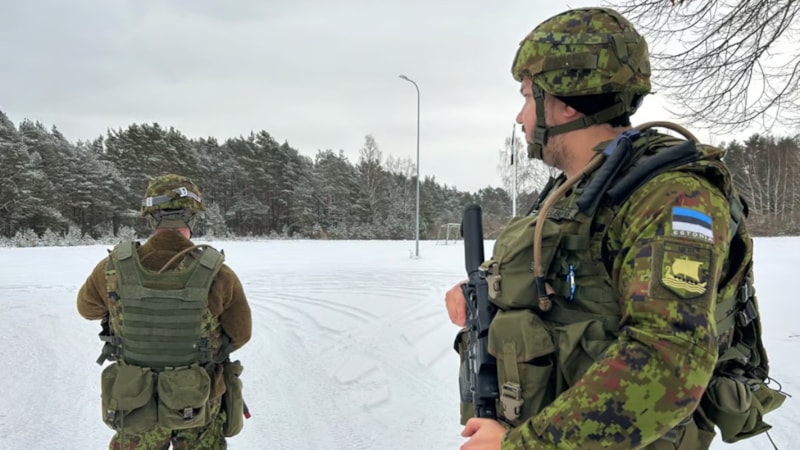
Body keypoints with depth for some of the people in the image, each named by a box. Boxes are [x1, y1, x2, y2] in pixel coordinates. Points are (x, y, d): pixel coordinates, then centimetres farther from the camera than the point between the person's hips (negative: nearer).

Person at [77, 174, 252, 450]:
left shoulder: (113, 270, -18)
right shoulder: (219, 276, -22)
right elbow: (240, 333, -6)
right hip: (200, 405, -1)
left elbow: (88, 308, 5)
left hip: (137, 404, 1)